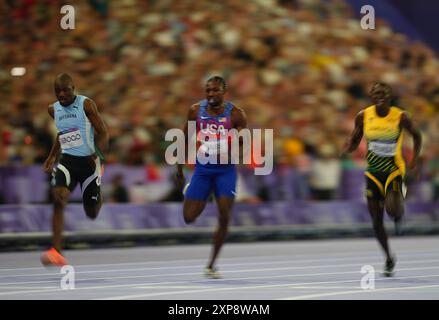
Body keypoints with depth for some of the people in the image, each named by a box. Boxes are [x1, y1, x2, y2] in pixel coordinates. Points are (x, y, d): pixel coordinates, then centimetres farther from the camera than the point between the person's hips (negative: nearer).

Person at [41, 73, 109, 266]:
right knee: (58, 197, -26)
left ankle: (98, 198, 50)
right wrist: (52, 157, 18)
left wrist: (98, 154, -25)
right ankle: (56, 252, -30)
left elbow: (103, 132, -9)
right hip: (66, 160, 3)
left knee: (92, 214, 8)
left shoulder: (86, 105, -9)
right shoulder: (54, 110, 7)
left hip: (88, 160, -3)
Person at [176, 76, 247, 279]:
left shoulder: (235, 114, -7)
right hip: (202, 168, 2)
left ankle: (211, 265, 1)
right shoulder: (196, 111, -1)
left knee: (224, 217, -12)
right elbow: (186, 140, 9)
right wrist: (180, 169, 11)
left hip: (225, 169, -2)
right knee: (189, 217, -1)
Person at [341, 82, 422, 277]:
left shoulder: (400, 117, -10)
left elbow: (416, 136, 6)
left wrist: (415, 159, -5)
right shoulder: (363, 116, -4)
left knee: (393, 209, -26)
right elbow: (354, 139, 8)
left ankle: (399, 213, 15)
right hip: (373, 172, 3)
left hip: (394, 170, -3)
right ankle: (389, 258, 27)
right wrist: (347, 149, -14)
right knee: (376, 222, 5)